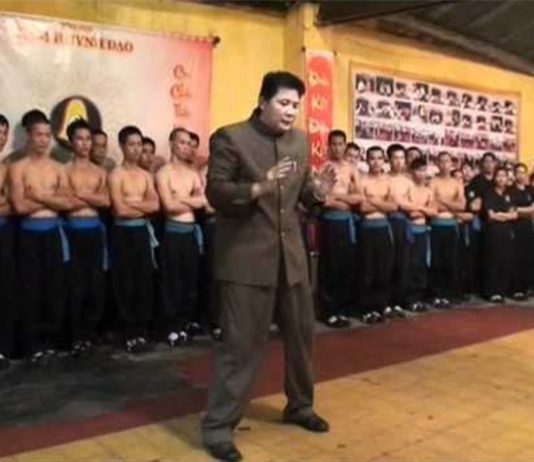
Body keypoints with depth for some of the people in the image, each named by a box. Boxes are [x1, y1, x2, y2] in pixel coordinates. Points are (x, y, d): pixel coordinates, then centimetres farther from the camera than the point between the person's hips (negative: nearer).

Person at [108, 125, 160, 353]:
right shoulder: (116, 175, -5)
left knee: (145, 283, 6)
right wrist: (144, 206, -2)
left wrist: (133, 202, -12)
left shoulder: (146, 175, 12)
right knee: (126, 285, 1)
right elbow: (120, 210, -15)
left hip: (143, 232, 5)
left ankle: (141, 331, 16)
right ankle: (130, 333, 9)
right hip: (123, 233, -5)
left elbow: (156, 205, 0)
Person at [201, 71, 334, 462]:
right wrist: (258, 187, -28)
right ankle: (219, 426, 12)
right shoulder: (230, 138, -9)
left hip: (291, 253, 7)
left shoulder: (300, 141, 9)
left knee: (302, 333, 17)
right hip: (246, 256, -6)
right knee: (241, 342, -3)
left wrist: (317, 191, -9)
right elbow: (215, 193, -14)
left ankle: (300, 406, 39)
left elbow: (300, 193, 13)